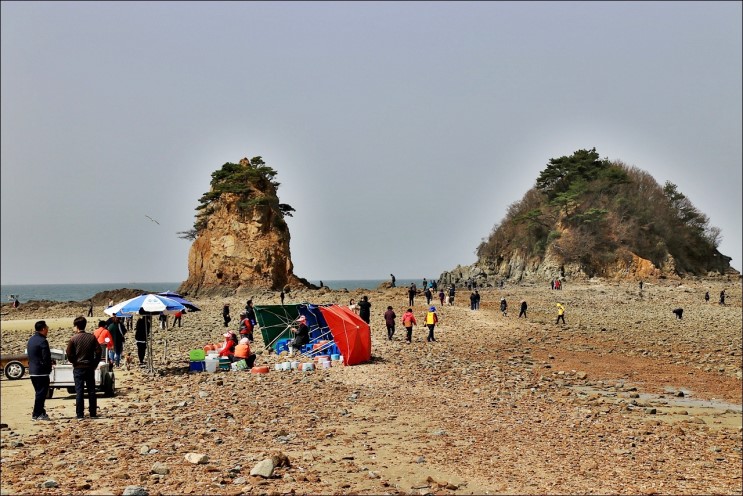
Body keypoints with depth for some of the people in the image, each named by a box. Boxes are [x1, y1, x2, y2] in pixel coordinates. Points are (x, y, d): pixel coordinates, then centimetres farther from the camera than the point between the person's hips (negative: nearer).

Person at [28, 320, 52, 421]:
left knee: (39, 392, 17)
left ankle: (40, 412, 21)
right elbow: (46, 357, -20)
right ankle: (37, 414, -1)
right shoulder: (42, 341, -17)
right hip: (41, 372, -9)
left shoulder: (31, 340, 12)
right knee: (41, 393, -2)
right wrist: (49, 368, -4)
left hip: (32, 371, 9)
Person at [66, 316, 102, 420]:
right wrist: (95, 364, 7)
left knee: (79, 391, 1)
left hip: (78, 368, -2)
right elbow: (98, 352, -4)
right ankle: (93, 413, 12)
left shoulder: (73, 339, -8)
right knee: (91, 391, 9)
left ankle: (80, 414, 0)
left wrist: (74, 362, 8)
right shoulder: (92, 337, -1)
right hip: (90, 368, 2)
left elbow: (69, 354, -10)